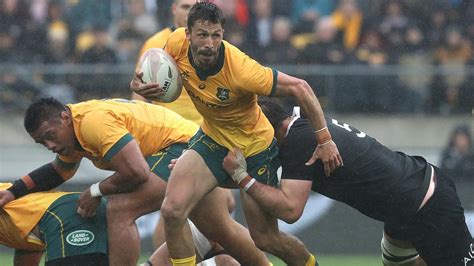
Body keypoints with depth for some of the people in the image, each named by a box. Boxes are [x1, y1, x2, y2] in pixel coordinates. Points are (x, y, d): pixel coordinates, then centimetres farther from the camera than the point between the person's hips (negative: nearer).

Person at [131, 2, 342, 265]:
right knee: (172, 210, -20)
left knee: (265, 238, 6)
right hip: (212, 139, 4)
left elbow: (299, 88, -28)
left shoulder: (240, 70, -35)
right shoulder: (177, 43, -20)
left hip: (255, 147, -4)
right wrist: (140, 84, -18)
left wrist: (324, 140, -25)